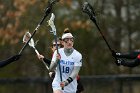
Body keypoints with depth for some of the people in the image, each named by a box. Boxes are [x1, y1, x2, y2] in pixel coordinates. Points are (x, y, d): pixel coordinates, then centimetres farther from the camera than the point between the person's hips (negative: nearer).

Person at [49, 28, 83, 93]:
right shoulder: (58, 53, -4)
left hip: (71, 87, 1)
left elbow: (75, 72, -17)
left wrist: (66, 82, -33)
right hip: (58, 84, -1)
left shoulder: (78, 55, -8)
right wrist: (56, 61, -28)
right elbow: (51, 69, -8)